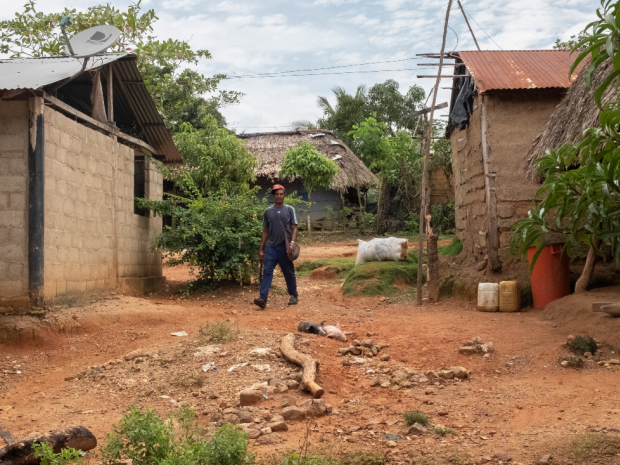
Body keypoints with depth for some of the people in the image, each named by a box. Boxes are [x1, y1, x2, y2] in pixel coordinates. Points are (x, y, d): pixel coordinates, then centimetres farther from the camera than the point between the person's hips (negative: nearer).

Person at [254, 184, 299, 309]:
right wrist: (261, 249, 9)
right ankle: (263, 298, -16)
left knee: (289, 273, 9)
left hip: (285, 247, -2)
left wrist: (292, 242, -17)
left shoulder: (289, 210, 4)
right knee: (267, 272, -9)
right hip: (271, 247, 2)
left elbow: (294, 228, 0)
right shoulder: (268, 212, 10)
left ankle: (294, 296, 24)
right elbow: (265, 231, 13)